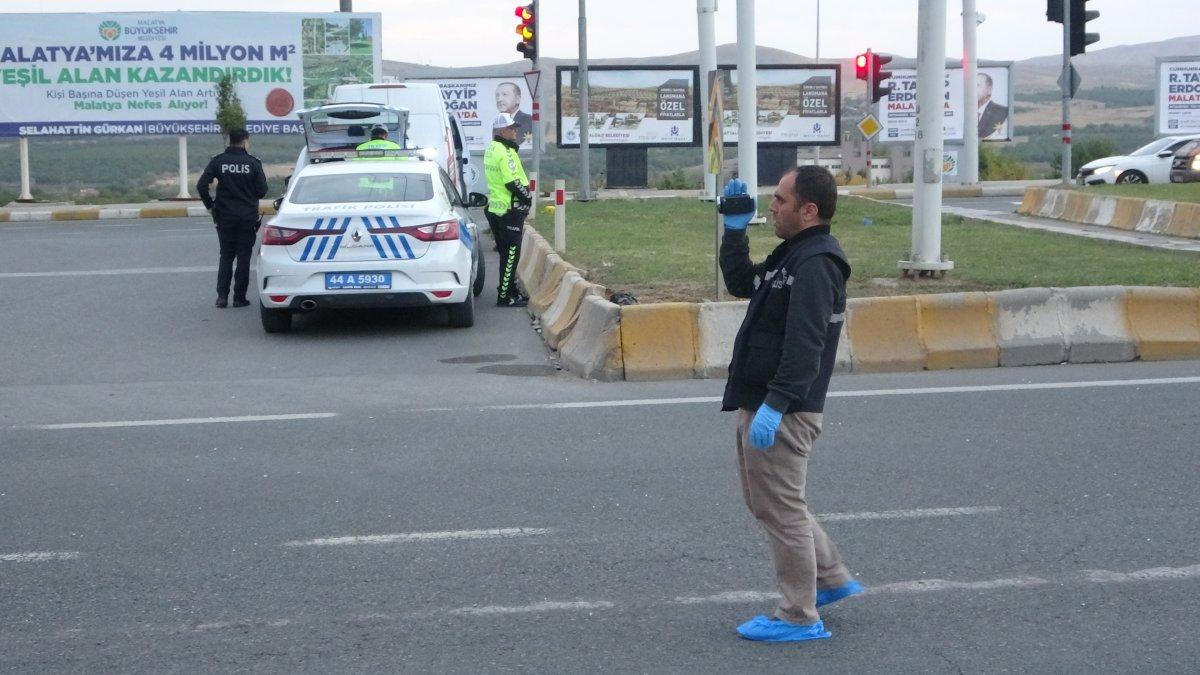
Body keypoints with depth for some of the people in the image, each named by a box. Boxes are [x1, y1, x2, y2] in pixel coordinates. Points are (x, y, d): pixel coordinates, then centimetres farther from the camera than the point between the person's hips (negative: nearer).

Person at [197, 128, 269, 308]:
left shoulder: (218, 161, -2)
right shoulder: (253, 162, -6)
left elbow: (201, 185, -8)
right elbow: (262, 191, -6)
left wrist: (210, 205, 4)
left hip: (224, 217, 2)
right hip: (247, 217, -2)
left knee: (226, 256, 13)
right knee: (244, 257, 5)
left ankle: (222, 296, 3)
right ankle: (239, 297, 4)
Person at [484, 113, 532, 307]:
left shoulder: (491, 149, 13)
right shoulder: (505, 152, -19)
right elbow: (513, 183, -22)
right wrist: (527, 198, -7)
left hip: (495, 208, 10)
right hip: (510, 209, -10)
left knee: (507, 253, 17)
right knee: (511, 254, -5)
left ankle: (510, 289, 26)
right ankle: (504, 296, -4)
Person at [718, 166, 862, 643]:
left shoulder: (815, 263, -19)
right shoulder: (794, 255, 15)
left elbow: (805, 345, -27)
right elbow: (741, 283, 27)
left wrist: (774, 405, -32)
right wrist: (734, 229, 18)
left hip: (782, 411, -11)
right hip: (760, 404, 11)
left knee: (780, 509, -3)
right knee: (767, 502, 21)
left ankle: (799, 618, 6)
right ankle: (833, 579, 31)